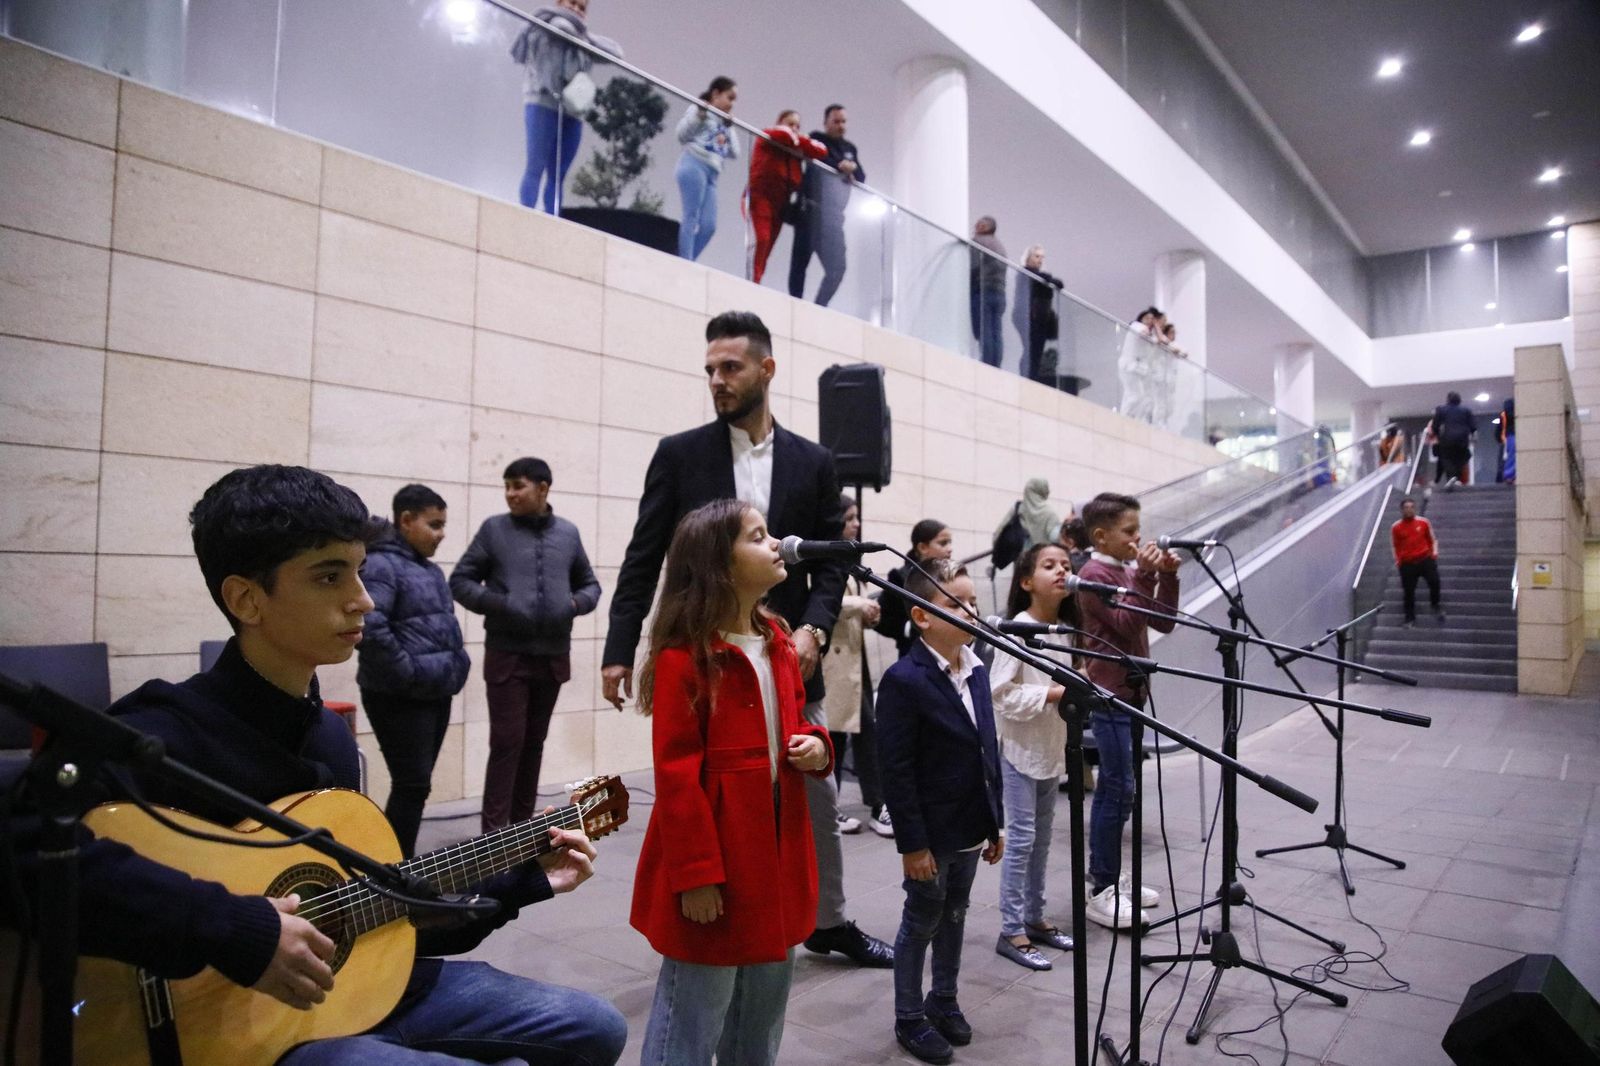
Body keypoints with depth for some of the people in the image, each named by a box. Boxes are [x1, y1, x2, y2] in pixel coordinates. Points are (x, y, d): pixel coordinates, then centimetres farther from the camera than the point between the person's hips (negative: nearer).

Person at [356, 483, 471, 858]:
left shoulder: (429, 569, 16)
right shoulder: (381, 565, -14)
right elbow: (368, 628, -27)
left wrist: (455, 666, 14)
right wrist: (408, 673, -20)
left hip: (436, 694, 9)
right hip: (399, 698, -9)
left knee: (418, 784, 14)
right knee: (412, 784, -5)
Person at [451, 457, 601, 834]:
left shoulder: (568, 532, 6)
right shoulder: (494, 528, -1)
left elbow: (590, 584, 15)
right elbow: (460, 580, 1)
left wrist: (577, 603, -6)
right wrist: (497, 604, -14)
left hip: (553, 656, 3)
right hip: (507, 656, -3)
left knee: (534, 742, 12)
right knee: (507, 742, -4)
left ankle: (522, 825, 24)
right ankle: (494, 831, 5)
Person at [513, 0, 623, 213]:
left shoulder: (582, 40, 22)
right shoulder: (545, 23, 10)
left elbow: (616, 51, 15)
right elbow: (562, 26, -12)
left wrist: (585, 36, 9)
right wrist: (580, 27, 9)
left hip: (572, 111, 5)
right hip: (543, 104, -5)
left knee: (558, 175, 0)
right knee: (536, 167, -13)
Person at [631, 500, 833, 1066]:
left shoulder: (777, 641, 7)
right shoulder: (684, 655, -17)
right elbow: (676, 774, -18)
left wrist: (816, 746, -3)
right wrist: (695, 875, -18)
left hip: (776, 852, 8)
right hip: (717, 857, -8)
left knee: (765, 1006, 23)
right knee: (695, 1015, 7)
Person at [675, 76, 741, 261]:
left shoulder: (725, 123, 27)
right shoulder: (699, 110, 8)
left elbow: (734, 154, 19)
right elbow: (682, 136, -5)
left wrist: (729, 129, 7)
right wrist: (699, 115, -17)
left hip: (711, 173, 7)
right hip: (695, 165, -7)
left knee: (708, 225, -5)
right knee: (692, 218, -15)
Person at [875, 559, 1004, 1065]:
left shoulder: (977, 671, 4)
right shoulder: (904, 681, -19)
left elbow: (988, 751, 10)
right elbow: (896, 770, -19)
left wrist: (995, 821, 11)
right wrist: (912, 843, -18)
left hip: (970, 829, 7)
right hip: (930, 834, -6)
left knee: (955, 916, 20)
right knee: (921, 923, 9)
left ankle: (944, 999, 39)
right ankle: (909, 1017, 26)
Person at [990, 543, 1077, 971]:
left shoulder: (1065, 630, 7)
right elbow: (1001, 693, -21)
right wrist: (1053, 694, -23)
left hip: (1052, 749, 8)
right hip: (1021, 749, -7)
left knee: (1042, 837, 15)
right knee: (1021, 838, -2)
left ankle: (1034, 917, 28)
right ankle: (1011, 931, 8)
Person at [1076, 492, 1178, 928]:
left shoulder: (1126, 570, 14)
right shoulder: (1095, 574, -12)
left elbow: (1163, 623, 10)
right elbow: (1127, 626, -20)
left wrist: (1167, 576, -1)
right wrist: (1145, 574, -24)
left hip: (1128, 692, 9)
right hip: (1109, 695, -9)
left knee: (1112, 789, 14)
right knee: (1120, 791, -8)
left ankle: (1108, 878, 24)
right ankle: (1101, 893, -1)